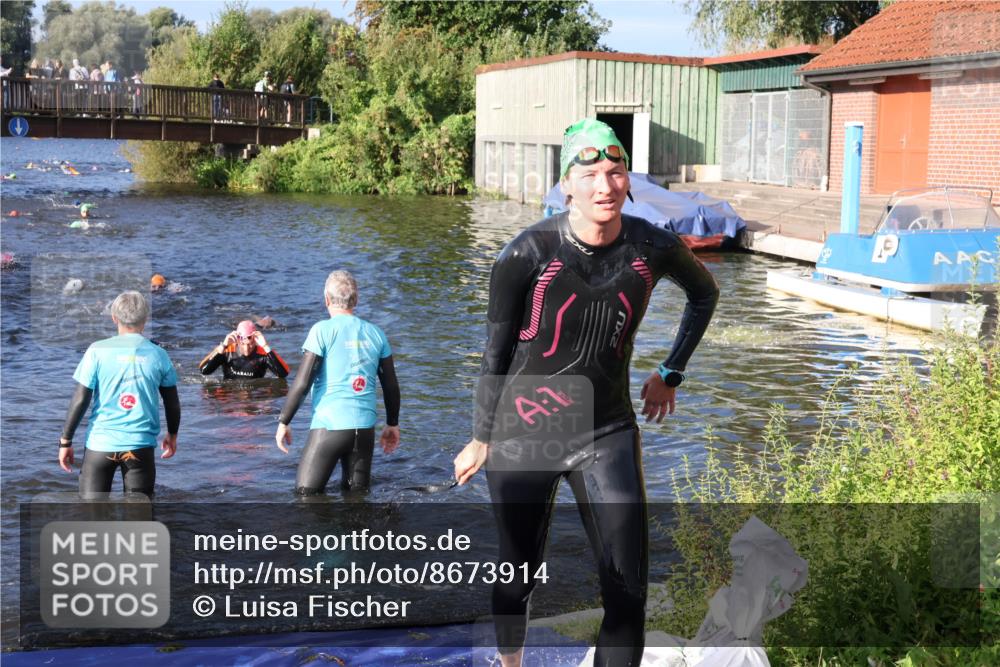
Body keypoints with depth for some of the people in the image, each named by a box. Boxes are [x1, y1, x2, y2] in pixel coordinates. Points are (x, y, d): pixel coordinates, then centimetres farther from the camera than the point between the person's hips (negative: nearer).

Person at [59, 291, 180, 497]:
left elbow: (80, 400, -7)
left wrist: (65, 441, 2)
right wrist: (172, 435, 25)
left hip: (101, 443, -1)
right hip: (141, 445, 1)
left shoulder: (98, 351, -5)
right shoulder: (158, 355, 1)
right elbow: (172, 403, 9)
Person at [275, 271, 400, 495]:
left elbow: (302, 383, -11)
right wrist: (392, 424, 23)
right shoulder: (375, 334, 7)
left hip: (329, 426, -4)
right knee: (357, 492, 17)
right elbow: (391, 386, 11)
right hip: (365, 427, 4)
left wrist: (283, 422, -2)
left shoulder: (322, 330, -7)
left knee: (306, 493, 4)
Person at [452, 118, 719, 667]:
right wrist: (481, 438, 2)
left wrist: (670, 373, 14)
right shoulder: (528, 254, -16)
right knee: (518, 573, 15)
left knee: (628, 592, -4)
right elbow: (496, 351, -5)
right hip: (523, 436, -2)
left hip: (607, 435, 2)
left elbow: (704, 294, 15)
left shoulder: (653, 248, -8)